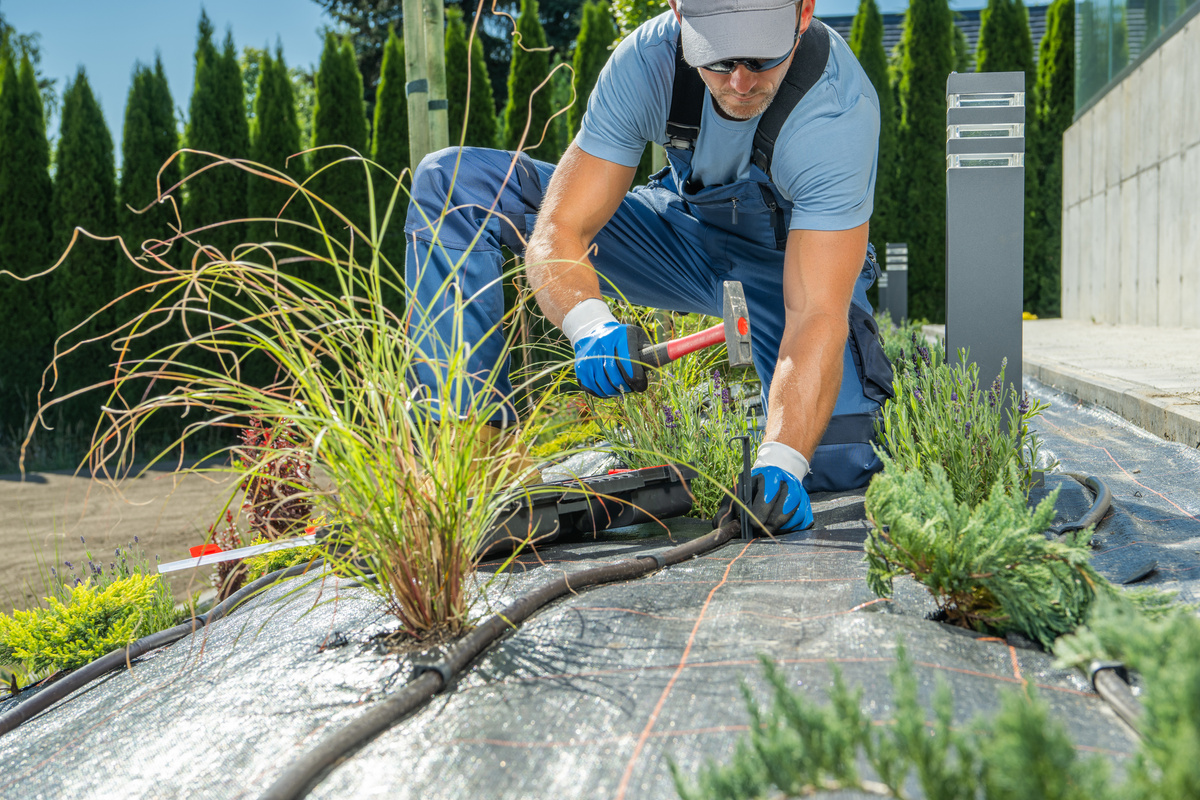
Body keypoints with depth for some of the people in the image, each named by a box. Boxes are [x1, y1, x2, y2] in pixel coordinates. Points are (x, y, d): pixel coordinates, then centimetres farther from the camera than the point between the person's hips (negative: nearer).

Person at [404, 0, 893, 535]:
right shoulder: (646, 59, -26)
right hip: (686, 226, 3)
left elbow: (817, 317, -39)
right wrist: (589, 323, -51)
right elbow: (556, 231, -29)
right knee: (452, 181, -14)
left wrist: (780, 462, -53)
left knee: (831, 460, -29)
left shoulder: (838, 110, -34)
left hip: (799, 261, -2)